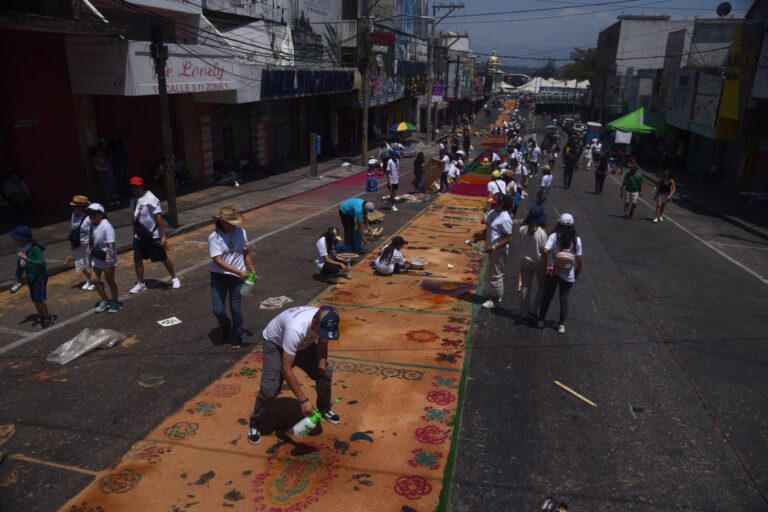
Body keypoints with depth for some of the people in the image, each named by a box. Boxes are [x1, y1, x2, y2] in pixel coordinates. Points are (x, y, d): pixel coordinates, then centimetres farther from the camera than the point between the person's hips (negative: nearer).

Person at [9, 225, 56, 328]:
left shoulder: (35, 249, -24)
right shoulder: (21, 250, -3)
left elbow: (42, 263, -34)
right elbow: (20, 266, 8)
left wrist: (26, 259, -38)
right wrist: (18, 281, 14)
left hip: (40, 277, -7)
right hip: (30, 277, 7)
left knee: (39, 299, -6)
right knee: (34, 299, 14)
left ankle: (49, 317, 10)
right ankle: (41, 317, 30)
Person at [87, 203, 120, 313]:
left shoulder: (106, 226, -20)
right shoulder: (92, 225, 1)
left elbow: (110, 245, -22)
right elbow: (90, 242, 12)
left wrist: (109, 262, -23)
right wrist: (89, 254, 12)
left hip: (107, 258, -7)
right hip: (96, 258, 7)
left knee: (110, 280, 5)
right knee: (95, 280, 10)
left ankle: (115, 303, 21)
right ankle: (105, 301, 26)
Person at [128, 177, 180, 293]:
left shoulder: (150, 199, -17)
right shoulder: (133, 200, 5)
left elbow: (159, 218, -20)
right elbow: (135, 219, 14)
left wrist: (163, 236, -23)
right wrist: (134, 234, 16)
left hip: (153, 236, -6)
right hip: (139, 237, 6)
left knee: (164, 258, 5)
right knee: (137, 259, 6)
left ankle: (174, 278, 24)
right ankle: (140, 284, 19)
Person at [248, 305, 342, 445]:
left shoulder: (325, 322, -28)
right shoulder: (296, 329, -46)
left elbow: (322, 344, -6)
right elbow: (286, 369, -41)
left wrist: (322, 372, -20)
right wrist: (303, 400, -40)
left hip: (303, 344, 6)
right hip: (275, 343, -5)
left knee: (326, 373, -2)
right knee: (270, 388, -18)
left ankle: (324, 408, 25)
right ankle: (255, 423, 9)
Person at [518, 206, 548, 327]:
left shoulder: (522, 229, -11)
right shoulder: (542, 232, -20)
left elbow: (519, 245, 0)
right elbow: (544, 251, -14)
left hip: (525, 262, 3)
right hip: (538, 263, -3)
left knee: (525, 287, 14)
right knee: (542, 287, 17)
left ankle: (524, 313, 23)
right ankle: (533, 311, 8)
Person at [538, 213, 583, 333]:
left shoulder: (554, 236, -13)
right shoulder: (576, 239, -9)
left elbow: (545, 250, -27)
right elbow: (578, 259, -6)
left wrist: (549, 261, -11)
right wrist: (578, 271, 9)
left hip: (553, 272, 0)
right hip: (568, 275, 0)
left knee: (547, 296, 16)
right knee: (564, 299, 13)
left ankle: (541, 319, 28)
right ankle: (561, 325, 18)